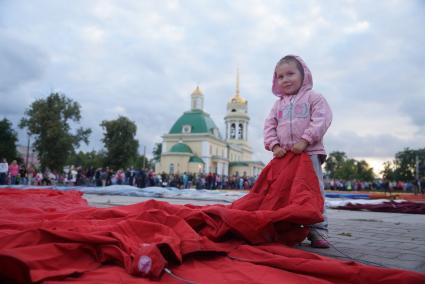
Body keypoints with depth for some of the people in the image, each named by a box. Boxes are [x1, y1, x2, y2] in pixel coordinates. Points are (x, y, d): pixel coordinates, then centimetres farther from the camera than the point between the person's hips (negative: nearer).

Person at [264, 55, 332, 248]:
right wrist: (274, 145, -6)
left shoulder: (313, 97, 4)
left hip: (310, 153, -4)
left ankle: (318, 230, 4)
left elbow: (321, 120, -9)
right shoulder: (279, 103, 17)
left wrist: (305, 140, -18)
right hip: (283, 156, 5)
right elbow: (269, 125, 10)